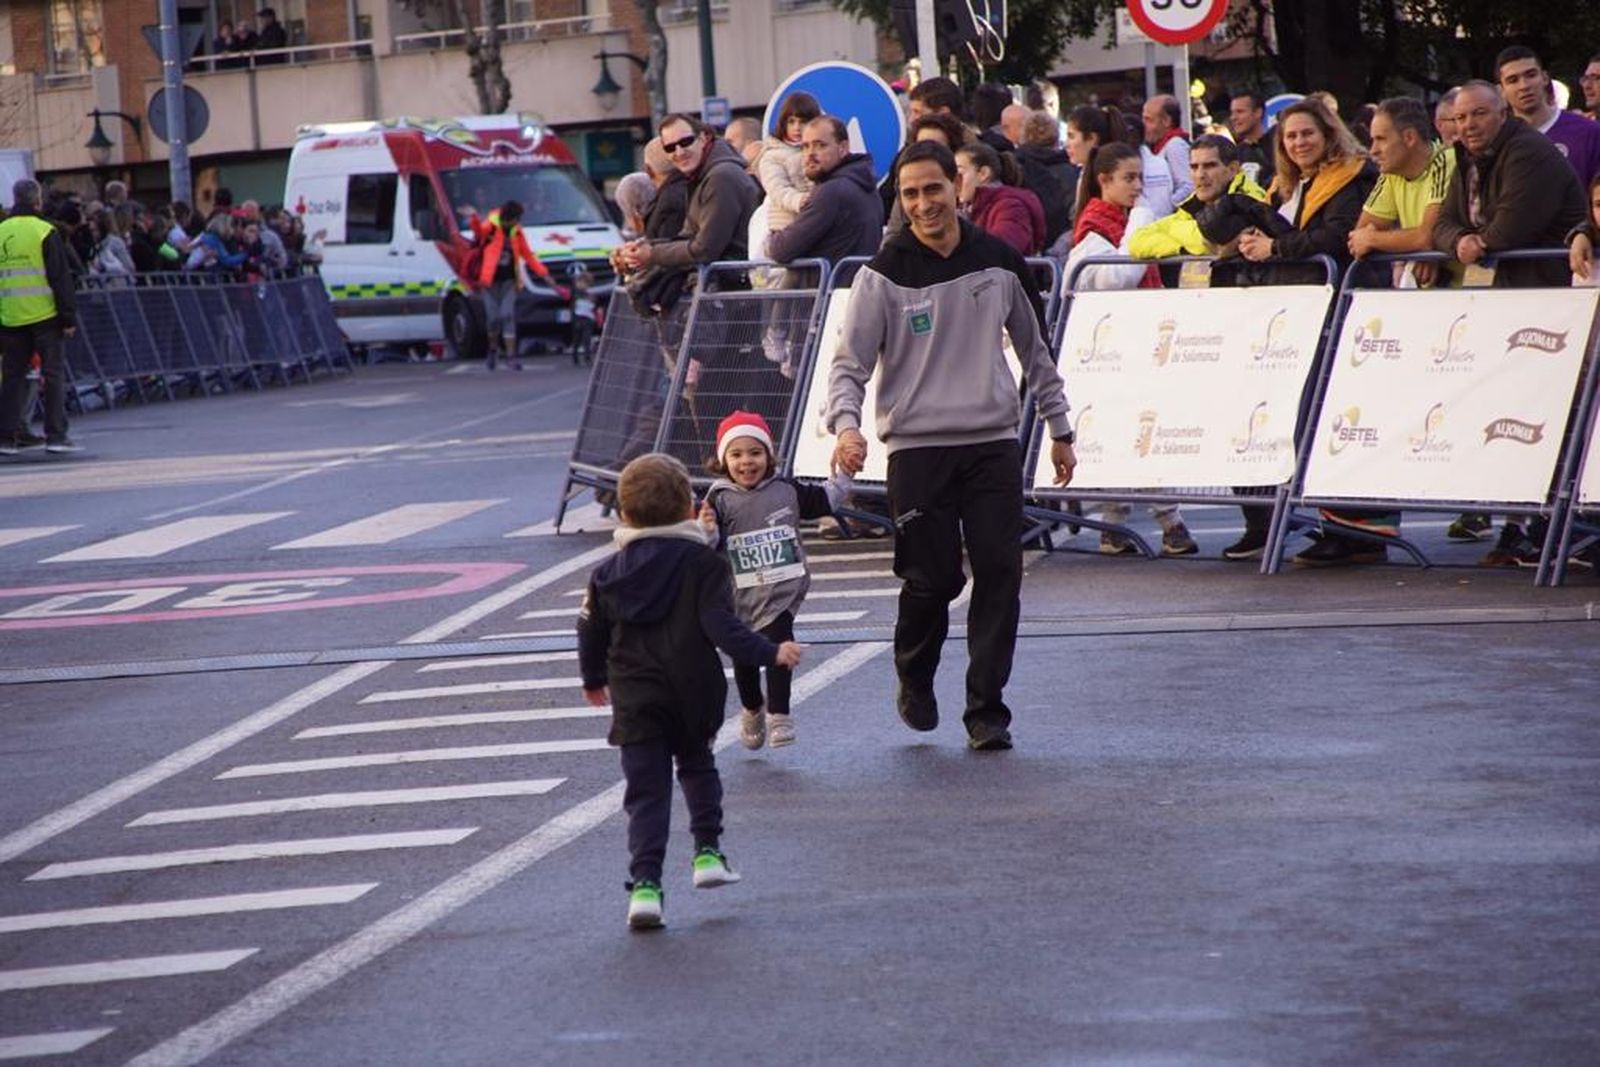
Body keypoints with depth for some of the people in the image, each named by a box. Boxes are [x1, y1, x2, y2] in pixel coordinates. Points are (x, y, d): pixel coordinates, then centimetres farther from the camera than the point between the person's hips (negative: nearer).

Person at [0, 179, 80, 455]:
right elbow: (61, 278, -9)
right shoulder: (44, 232, -7)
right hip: (44, 315, -4)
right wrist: (69, 317, -5)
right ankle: (56, 435, -2)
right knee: (54, 374, 1)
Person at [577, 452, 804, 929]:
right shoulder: (704, 564, -7)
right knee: (697, 765, 26)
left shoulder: (608, 573, 3)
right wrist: (770, 653, -14)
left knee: (646, 791, 1)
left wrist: (594, 680, 28)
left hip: (636, 706, 1)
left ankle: (644, 883, -10)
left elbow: (591, 633, 10)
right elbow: (721, 627, -17)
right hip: (694, 699, -1)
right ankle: (707, 851, 18)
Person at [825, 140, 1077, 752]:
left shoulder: (999, 262, 7)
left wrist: (1059, 430, 18)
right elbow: (850, 363, -4)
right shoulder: (884, 275, -3)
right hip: (916, 447, -2)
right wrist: (845, 425, -22)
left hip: (994, 443, 2)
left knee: (999, 575, -5)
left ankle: (986, 711, 3)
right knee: (932, 579, -4)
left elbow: (1035, 350, 18)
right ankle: (914, 680, 25)